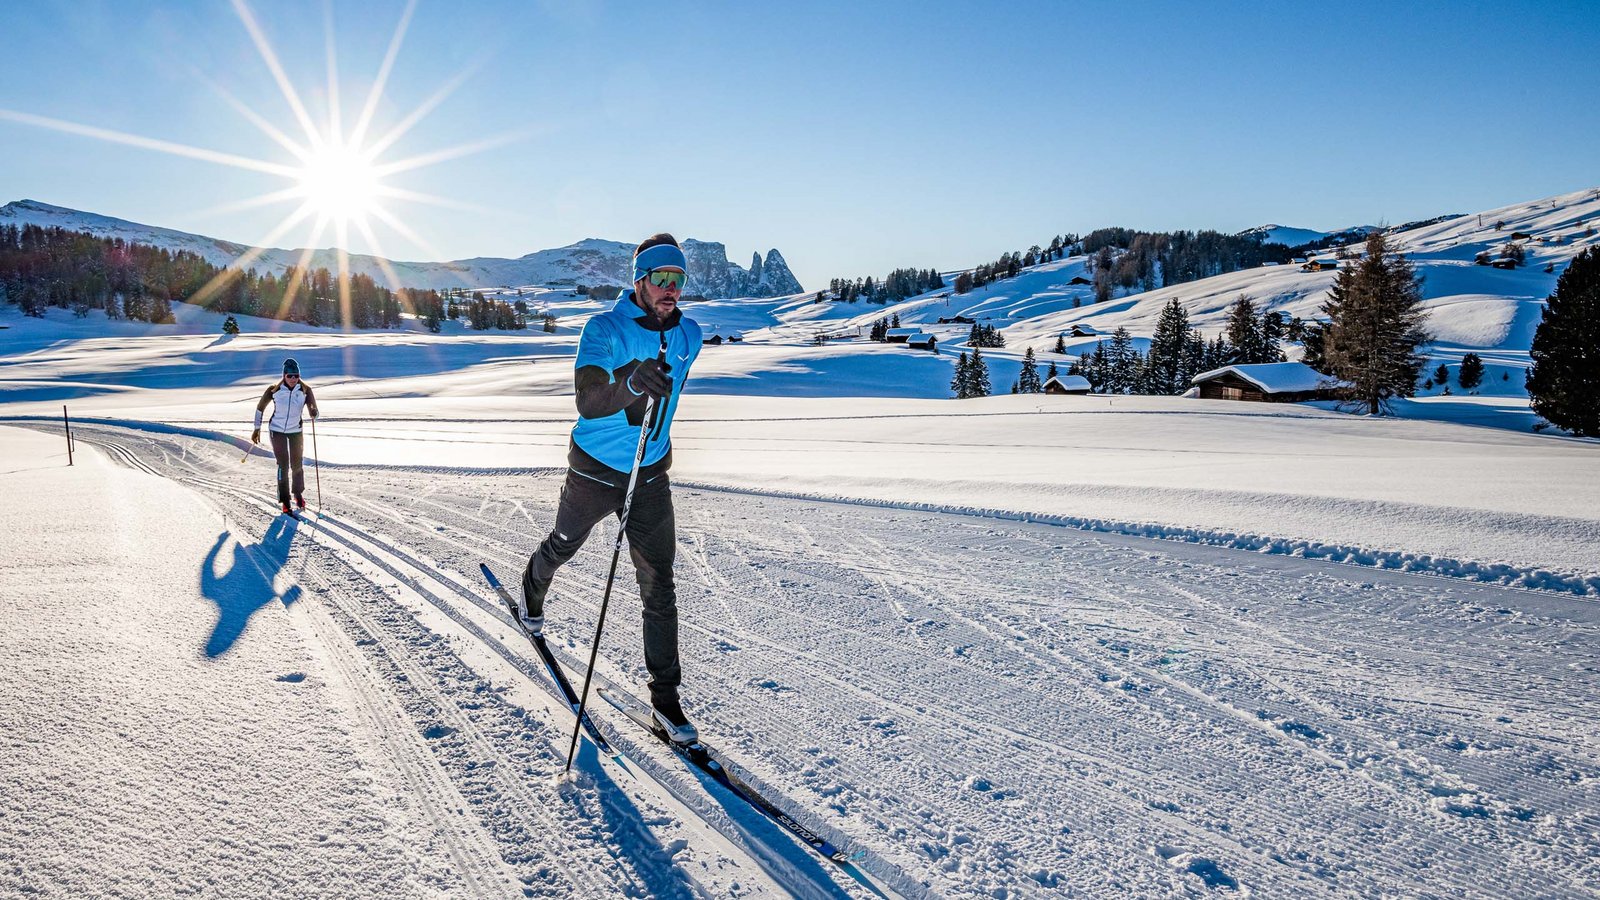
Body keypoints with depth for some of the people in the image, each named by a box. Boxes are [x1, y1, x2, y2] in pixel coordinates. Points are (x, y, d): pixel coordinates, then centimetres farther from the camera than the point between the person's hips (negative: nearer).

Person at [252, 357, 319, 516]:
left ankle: (299, 494, 31)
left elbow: (313, 412, -11)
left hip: (296, 431, 2)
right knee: (283, 465, -9)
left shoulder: (305, 390, -11)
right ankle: (284, 501, -2)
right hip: (277, 430, -2)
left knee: (297, 464, 9)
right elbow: (260, 408, 0)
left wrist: (313, 413, -36)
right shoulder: (274, 390, -13)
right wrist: (257, 429, 3)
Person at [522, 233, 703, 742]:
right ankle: (533, 590, 60)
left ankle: (665, 696, 8)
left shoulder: (689, 336, -5)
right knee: (563, 546, 24)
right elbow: (588, 400, -37)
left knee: (659, 586, -1)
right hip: (594, 471, -2)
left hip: (651, 476, 3)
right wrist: (631, 380, -57)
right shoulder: (605, 330, -21)